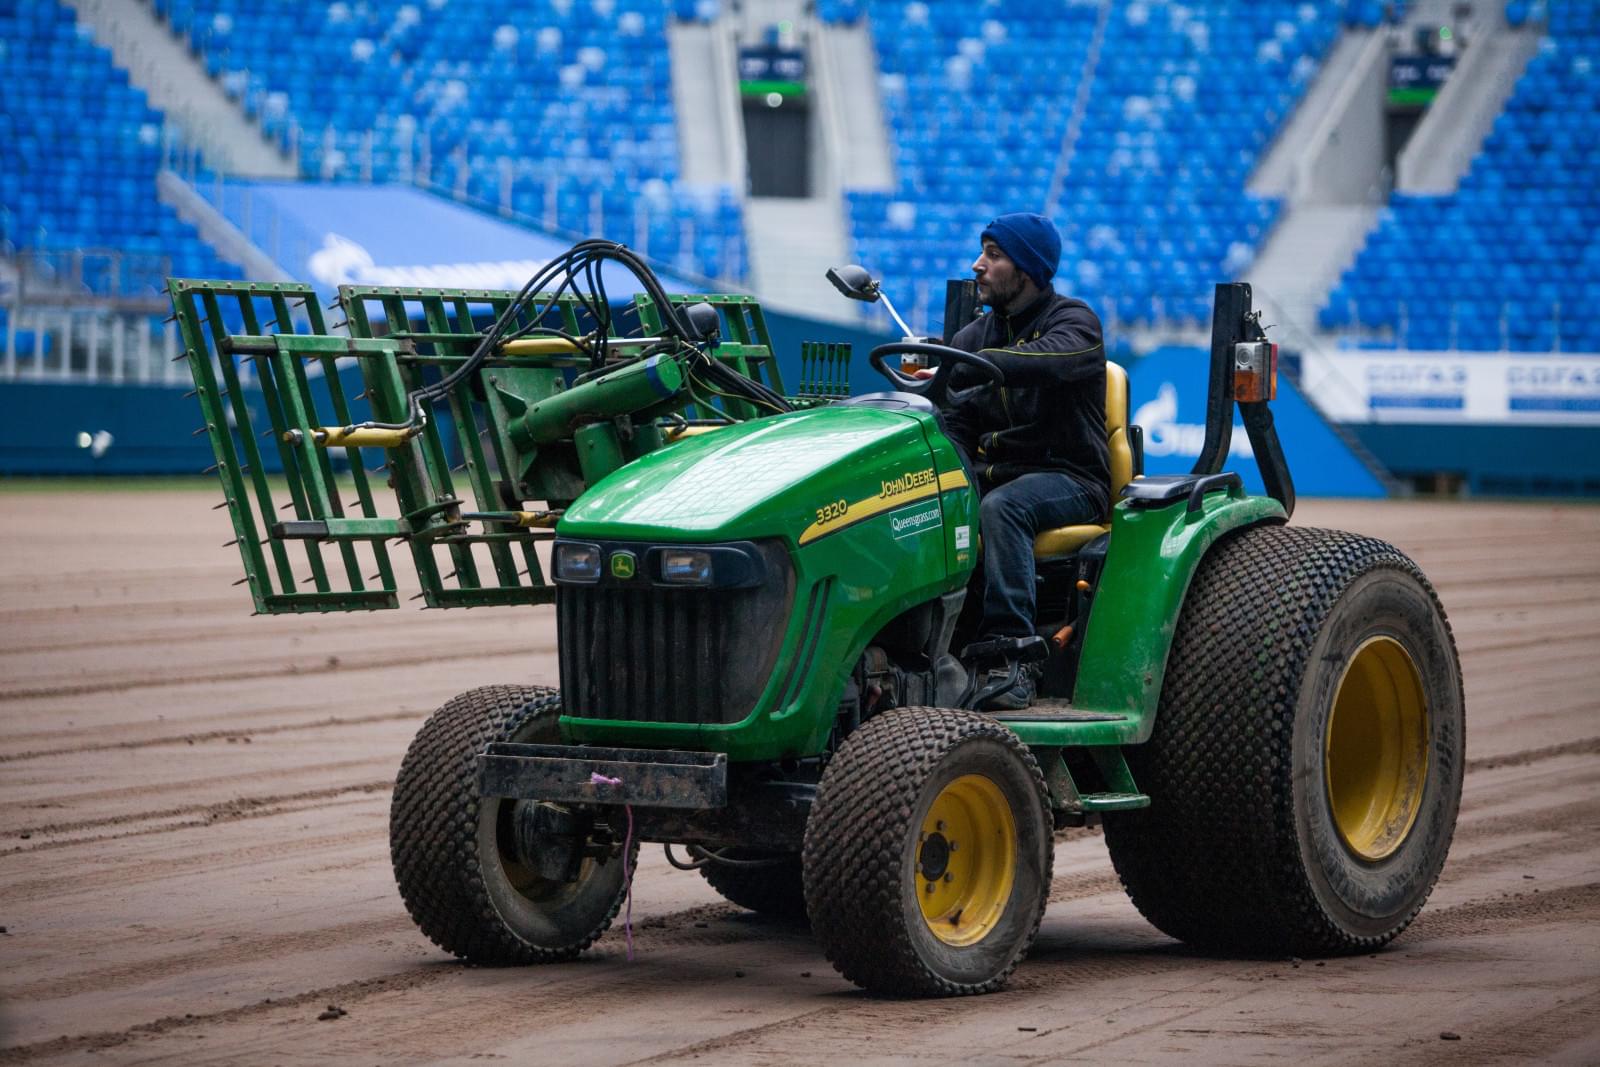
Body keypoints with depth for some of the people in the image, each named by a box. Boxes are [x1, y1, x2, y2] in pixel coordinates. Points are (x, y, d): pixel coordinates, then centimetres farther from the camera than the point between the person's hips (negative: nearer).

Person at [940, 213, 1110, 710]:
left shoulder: (1074, 322, -4)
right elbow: (954, 427, 7)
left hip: (1067, 478, -5)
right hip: (990, 475, 5)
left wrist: (958, 370, -40)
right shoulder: (972, 336, 15)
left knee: (1001, 508, -37)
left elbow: (1046, 363, -30)